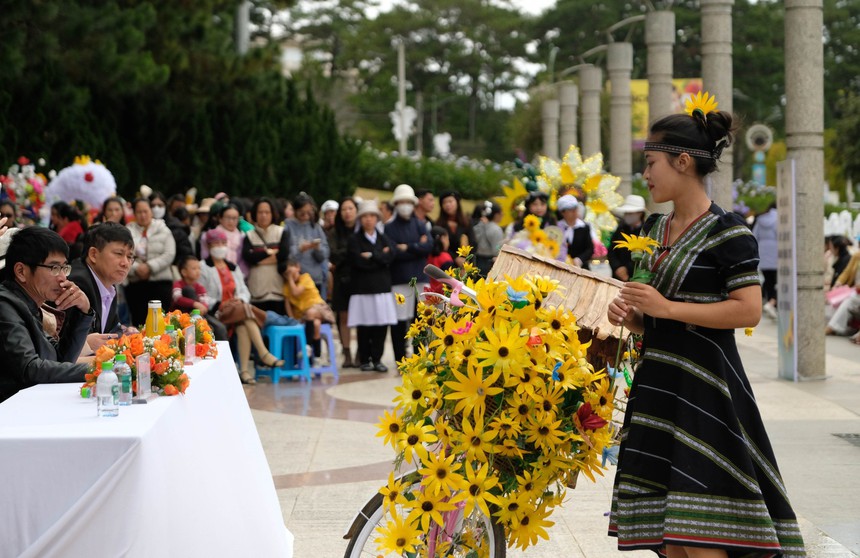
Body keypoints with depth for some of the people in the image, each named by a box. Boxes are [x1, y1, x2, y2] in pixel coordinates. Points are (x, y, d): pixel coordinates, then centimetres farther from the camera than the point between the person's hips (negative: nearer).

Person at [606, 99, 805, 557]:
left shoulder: (728, 232, -9)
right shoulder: (653, 231, 14)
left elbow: (749, 311, -19)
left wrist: (666, 308, -19)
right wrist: (629, 316, 1)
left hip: (704, 390, -8)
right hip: (656, 386, 8)